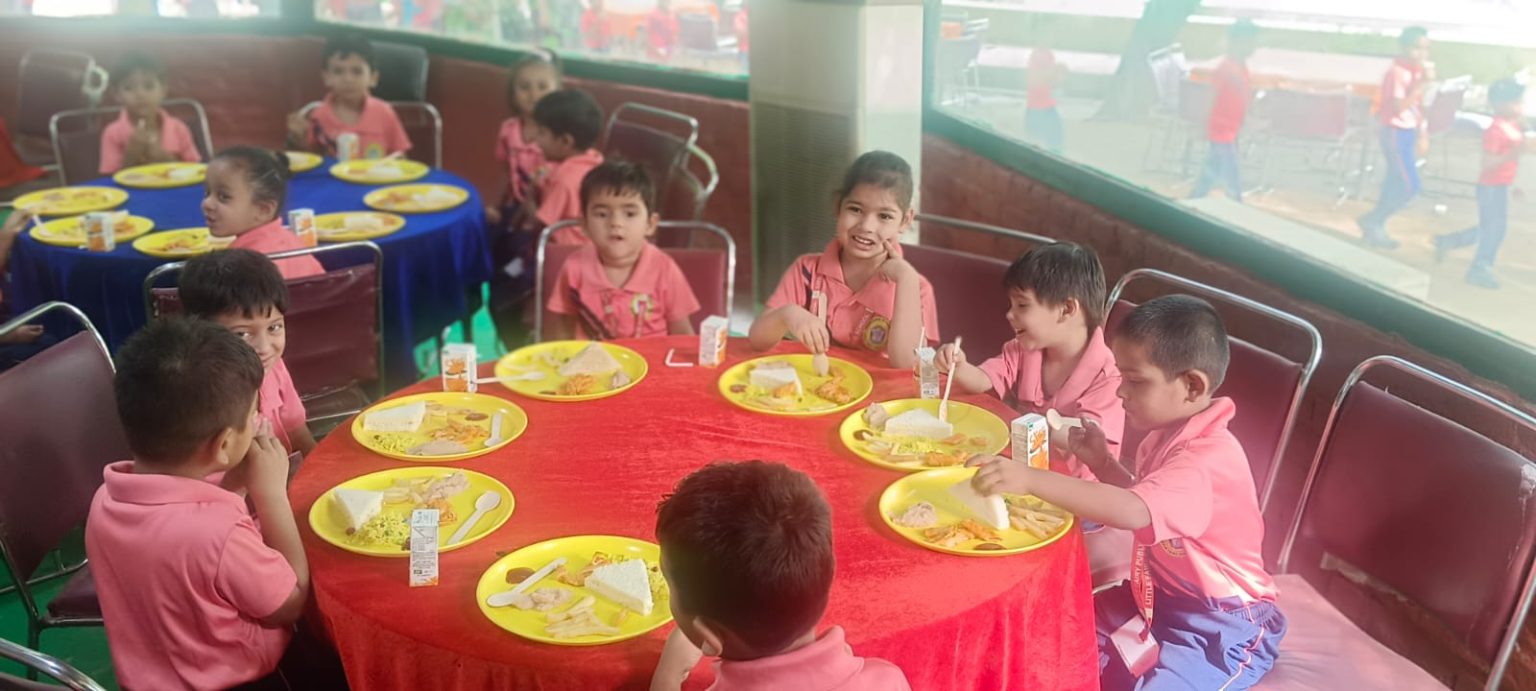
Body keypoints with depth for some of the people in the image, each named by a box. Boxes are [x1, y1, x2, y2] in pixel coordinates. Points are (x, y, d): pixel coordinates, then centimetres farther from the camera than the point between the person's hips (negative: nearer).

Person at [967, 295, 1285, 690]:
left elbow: (1132, 512, -46)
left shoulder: (1207, 457, -30)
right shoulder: (1171, 434, 2)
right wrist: (1101, 461, -2)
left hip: (1220, 627, -9)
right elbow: (1142, 502, 15)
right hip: (1162, 597, 9)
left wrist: (1032, 479, -51)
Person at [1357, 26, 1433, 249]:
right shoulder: (1396, 73, -18)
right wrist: (1422, 84, -29)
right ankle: (1373, 222, 5)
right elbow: (1399, 106, -27)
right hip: (1396, 133, -9)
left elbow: (1418, 105, 16)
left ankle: (1375, 226, 23)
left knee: (1396, 183, 13)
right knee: (1410, 186, -9)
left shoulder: (1418, 71, 8)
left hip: (1409, 132, 9)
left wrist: (1421, 133, 18)